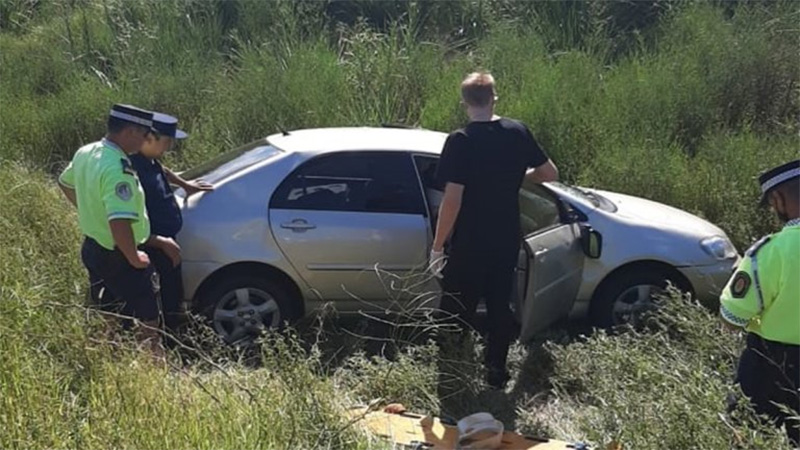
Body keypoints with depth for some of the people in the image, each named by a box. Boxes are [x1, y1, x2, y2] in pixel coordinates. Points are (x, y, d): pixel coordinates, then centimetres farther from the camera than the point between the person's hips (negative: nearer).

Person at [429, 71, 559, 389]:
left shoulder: (460, 141, -17)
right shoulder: (518, 132, -3)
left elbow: (452, 200, -21)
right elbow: (550, 174, 5)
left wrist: (437, 246, -12)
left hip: (468, 244, -4)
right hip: (506, 240, 5)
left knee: (457, 312, 9)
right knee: (500, 305, 19)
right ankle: (496, 371, 28)